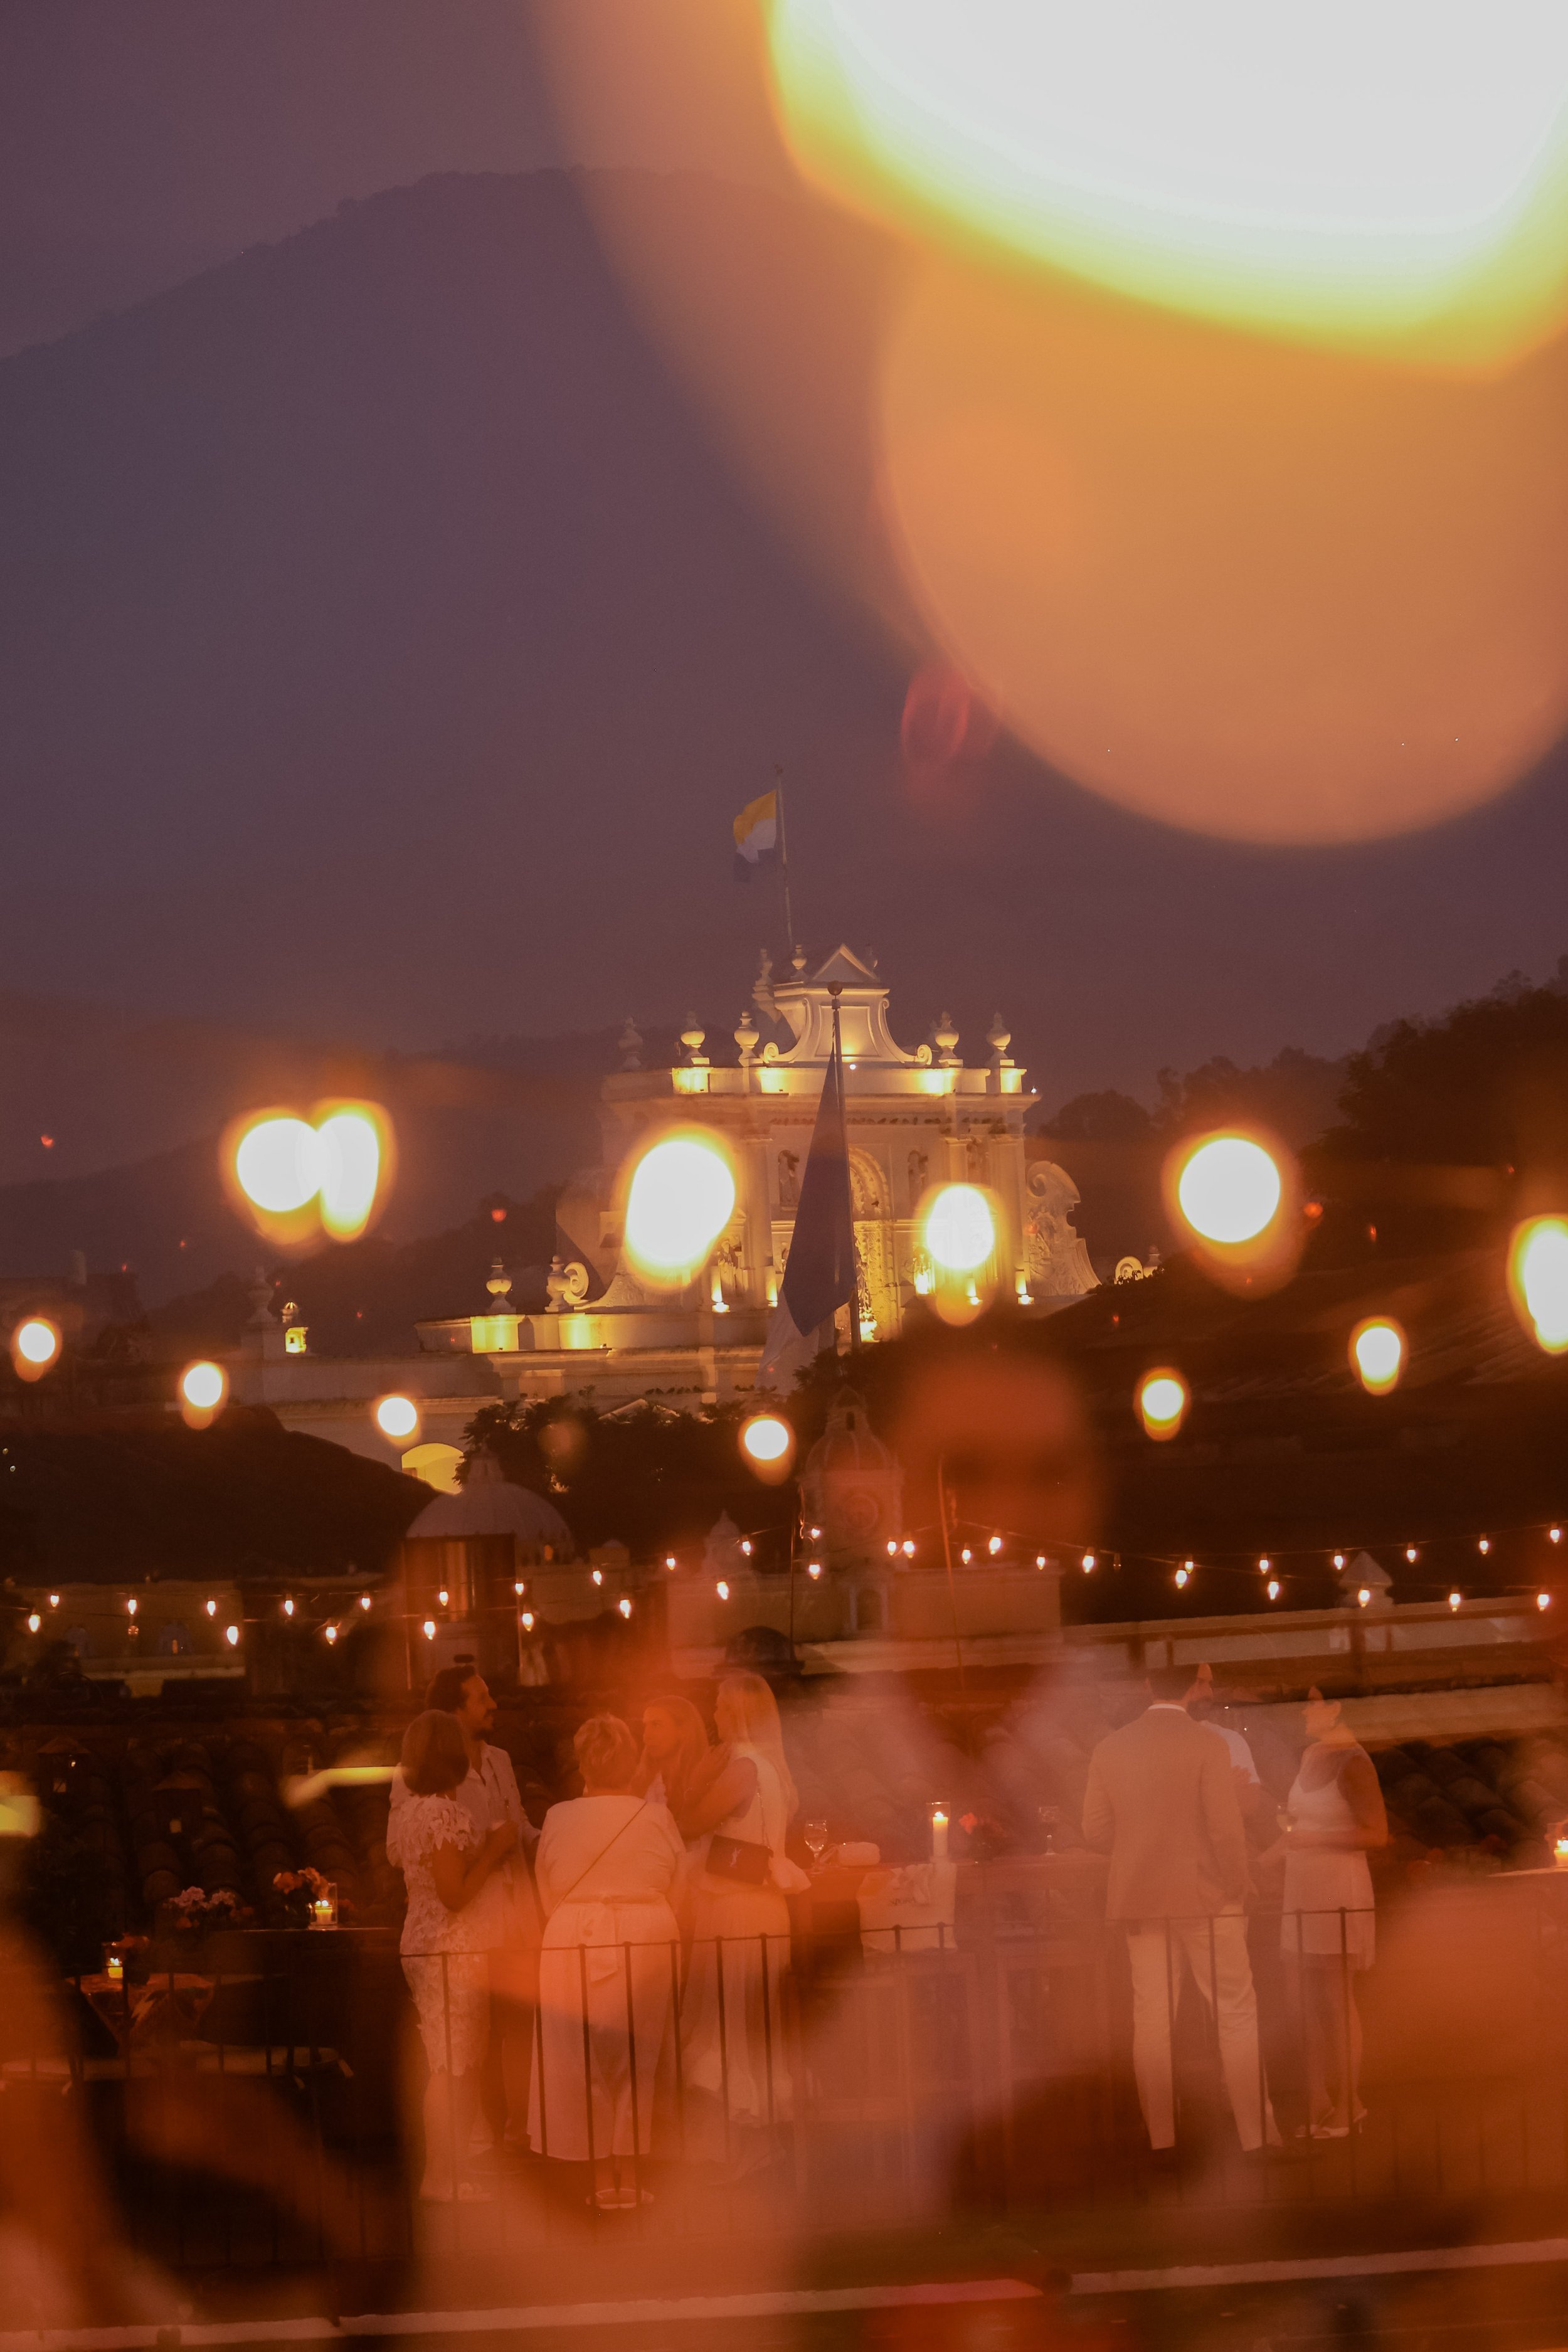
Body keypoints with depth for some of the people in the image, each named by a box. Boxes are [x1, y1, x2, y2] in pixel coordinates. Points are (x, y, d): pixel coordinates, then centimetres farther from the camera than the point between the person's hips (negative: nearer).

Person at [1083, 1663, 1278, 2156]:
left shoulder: (1110, 1750, 2)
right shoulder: (1206, 1745, -10)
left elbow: (1095, 1831, 3)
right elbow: (1226, 1828, -13)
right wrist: (1236, 1887, -1)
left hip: (1140, 1898, 4)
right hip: (1204, 1896, -4)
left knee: (1151, 2018, 6)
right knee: (1237, 2014, 3)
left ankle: (1161, 2139, 6)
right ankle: (1257, 2135, 0)